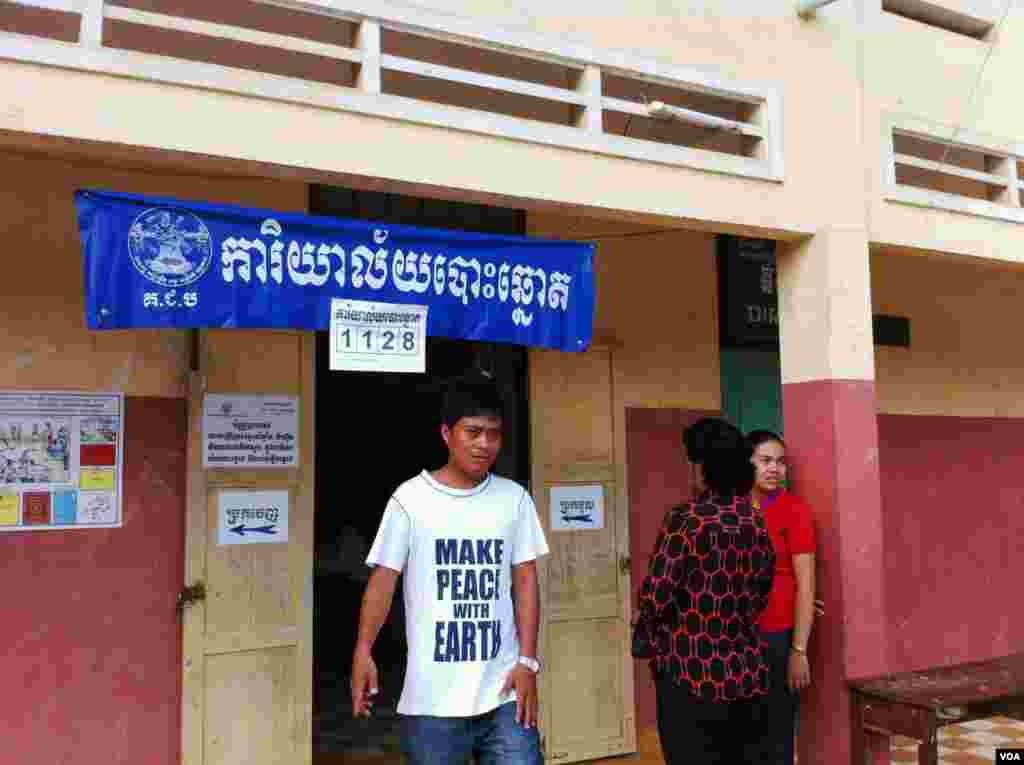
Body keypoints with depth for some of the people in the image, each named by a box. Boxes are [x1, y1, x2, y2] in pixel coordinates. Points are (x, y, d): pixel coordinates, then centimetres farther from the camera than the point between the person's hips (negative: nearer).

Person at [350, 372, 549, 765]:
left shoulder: (515, 498, 4)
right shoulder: (410, 498, -4)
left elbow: (525, 582, 6)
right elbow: (384, 578, -4)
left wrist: (528, 661, -1)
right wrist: (363, 651, -15)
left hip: (503, 693, 2)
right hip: (432, 698, -2)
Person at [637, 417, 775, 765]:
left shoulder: (686, 518, -14)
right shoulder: (757, 520, 5)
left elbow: (656, 596, -15)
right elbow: (761, 594, 14)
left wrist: (662, 640, 4)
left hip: (691, 674, -6)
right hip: (747, 673, 6)